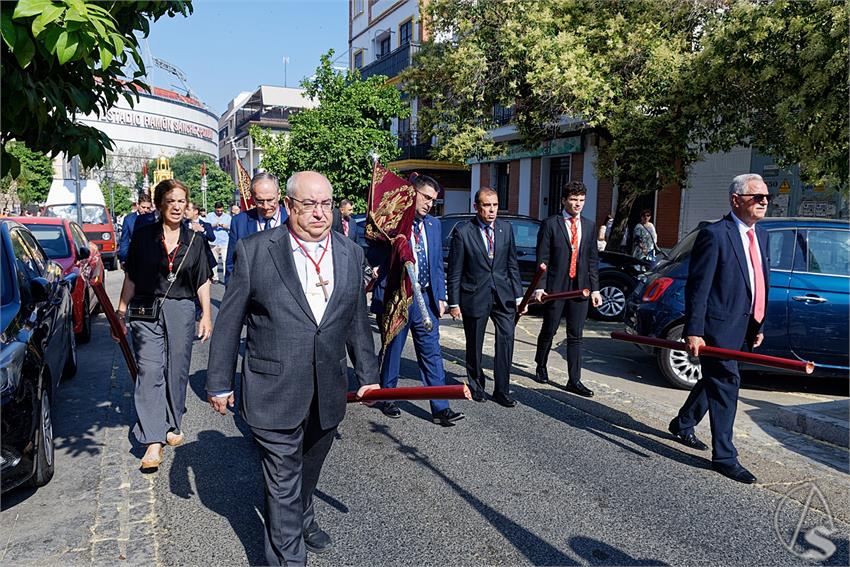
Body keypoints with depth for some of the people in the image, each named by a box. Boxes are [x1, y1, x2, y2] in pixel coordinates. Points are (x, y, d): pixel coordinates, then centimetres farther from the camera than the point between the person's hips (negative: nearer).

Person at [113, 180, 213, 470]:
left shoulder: (194, 240, 5)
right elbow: (131, 277, 6)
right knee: (149, 372, -8)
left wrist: (206, 315, 5)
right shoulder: (143, 235, 1)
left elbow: (202, 281, 9)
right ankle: (153, 440, -6)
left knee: (177, 371, 9)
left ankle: (173, 425, 29)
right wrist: (120, 312, 4)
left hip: (182, 311, 2)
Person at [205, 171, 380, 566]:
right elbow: (229, 322, -3)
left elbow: (358, 321, 11)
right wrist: (219, 383, 0)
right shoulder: (254, 250, -9)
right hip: (274, 395, -4)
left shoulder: (351, 254, 3)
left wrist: (368, 374, 13)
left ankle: (302, 520, 52)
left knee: (308, 471, 25)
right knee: (283, 484, 5)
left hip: (327, 395, 4)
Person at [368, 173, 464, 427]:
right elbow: (373, 257, -9)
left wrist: (440, 296, 9)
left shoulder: (434, 224, 11)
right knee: (391, 350, 11)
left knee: (432, 353, 3)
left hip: (426, 298, 4)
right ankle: (386, 398, 31)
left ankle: (441, 408, 7)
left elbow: (438, 263, 14)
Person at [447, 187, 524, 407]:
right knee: (474, 345, 9)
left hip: (503, 294, 3)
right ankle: (475, 386, 29)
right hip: (474, 296, -3)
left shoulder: (505, 228, 5)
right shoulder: (462, 232, -7)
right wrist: (454, 302, -6)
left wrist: (518, 296, 6)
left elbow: (512, 264, 10)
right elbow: (454, 271, -5)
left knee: (506, 339, -5)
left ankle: (502, 391, 6)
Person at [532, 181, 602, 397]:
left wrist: (595, 288, 6)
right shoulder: (551, 224, -3)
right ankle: (541, 367, 32)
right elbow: (542, 258, -6)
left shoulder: (589, 226, 11)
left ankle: (574, 381, 10)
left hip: (580, 287, 4)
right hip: (556, 286, -3)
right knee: (549, 330, 10)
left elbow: (593, 259, 12)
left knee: (576, 336, 5)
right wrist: (540, 286, -13)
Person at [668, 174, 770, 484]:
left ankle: (682, 425, 38)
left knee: (715, 380, 19)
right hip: (718, 327, -9)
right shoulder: (715, 235, -14)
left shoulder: (760, 235, 12)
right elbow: (697, 287, -17)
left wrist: (758, 325, 16)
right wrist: (693, 332, -20)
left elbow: (761, 282, 17)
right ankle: (724, 456, 6)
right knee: (726, 384, -5)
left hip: (743, 328, 9)